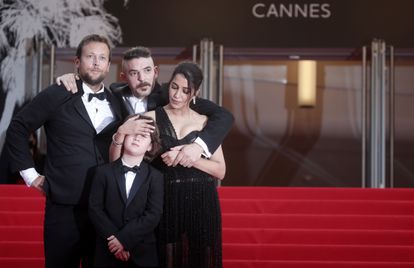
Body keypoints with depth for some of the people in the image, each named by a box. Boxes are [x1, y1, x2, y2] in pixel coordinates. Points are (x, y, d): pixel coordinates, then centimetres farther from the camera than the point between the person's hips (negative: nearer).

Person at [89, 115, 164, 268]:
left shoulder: (155, 177, 3)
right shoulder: (103, 172, 3)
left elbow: (153, 215, -7)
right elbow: (95, 208, -3)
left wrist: (123, 239, -15)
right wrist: (112, 238, -14)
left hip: (143, 253, 0)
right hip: (108, 252, 0)